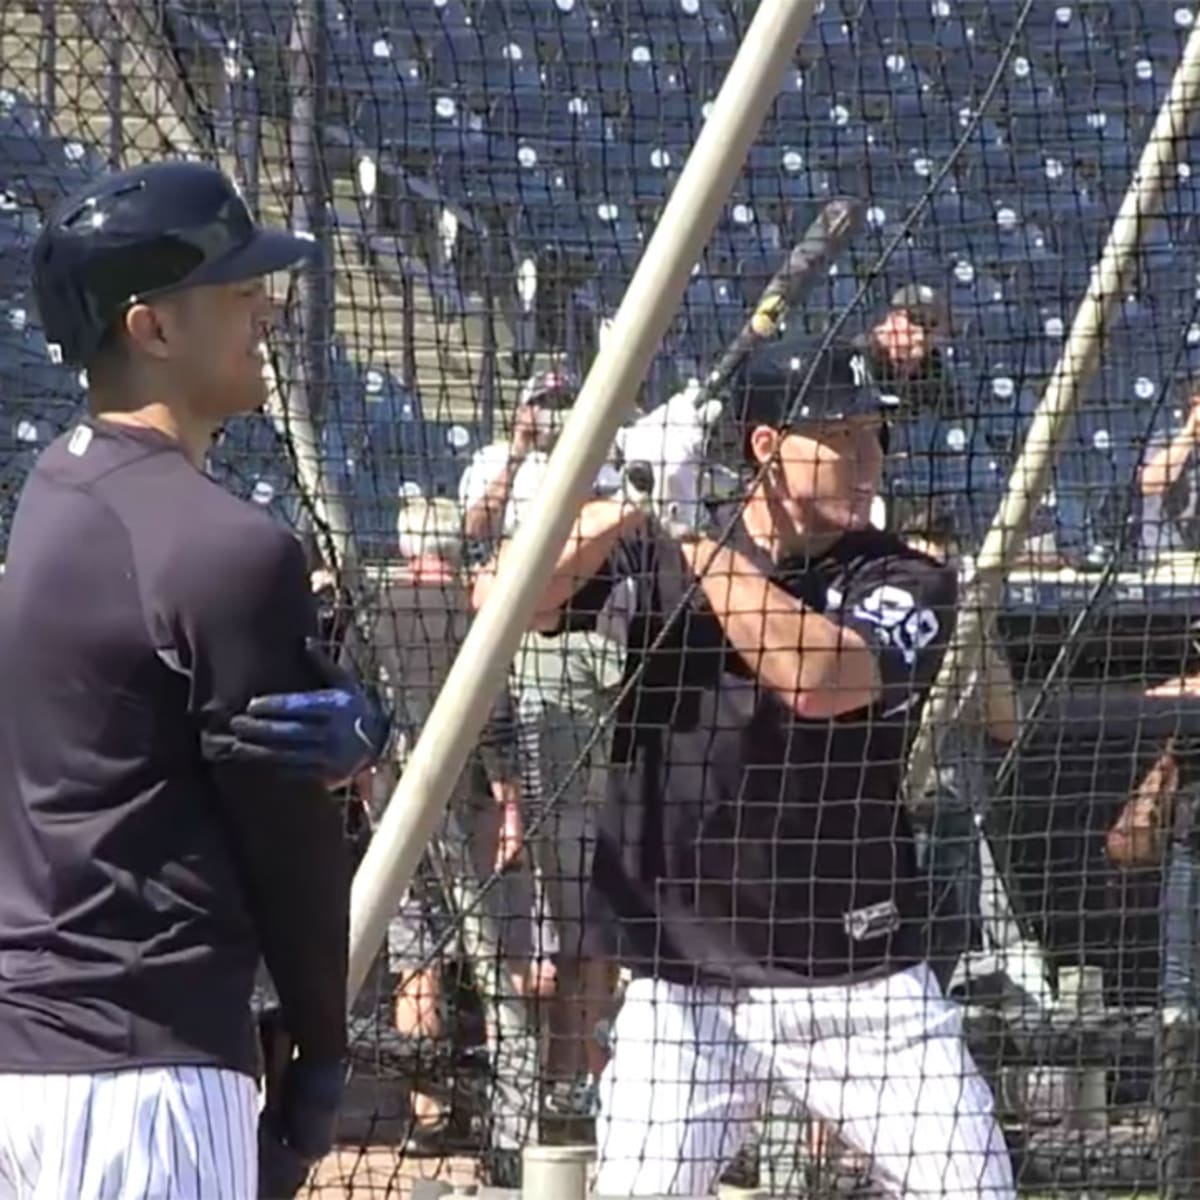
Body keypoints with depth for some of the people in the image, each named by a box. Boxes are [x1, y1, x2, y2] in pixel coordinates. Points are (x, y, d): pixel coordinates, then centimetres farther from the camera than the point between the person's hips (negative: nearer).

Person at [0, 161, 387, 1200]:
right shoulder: (223, 547, -14)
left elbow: (302, 730, 12)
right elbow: (287, 828, -7)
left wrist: (348, 728, -12)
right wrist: (319, 1053, 5)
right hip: (140, 1066, -10)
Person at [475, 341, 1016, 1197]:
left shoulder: (906, 581, -3)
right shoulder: (652, 553, 3)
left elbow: (819, 677, -23)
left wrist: (690, 530, -24)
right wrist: (630, 503, -24)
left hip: (863, 989, 0)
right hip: (682, 990, 0)